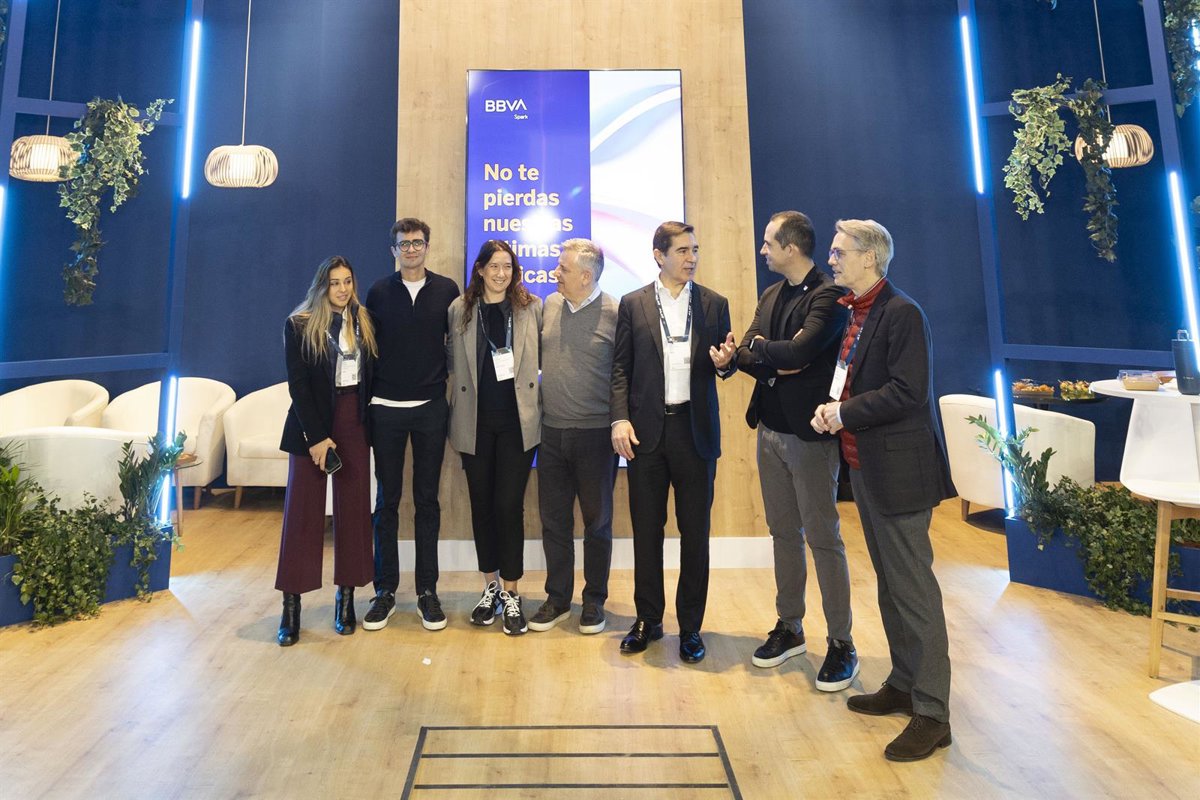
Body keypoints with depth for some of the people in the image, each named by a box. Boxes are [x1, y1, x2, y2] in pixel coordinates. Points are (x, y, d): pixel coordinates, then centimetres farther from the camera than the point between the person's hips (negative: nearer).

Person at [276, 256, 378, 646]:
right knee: (303, 511, 0)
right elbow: (297, 384, -6)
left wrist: (368, 421, -2)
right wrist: (316, 436, -12)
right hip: (313, 423, -3)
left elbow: (370, 375, 8)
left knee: (353, 509, 4)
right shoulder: (299, 325, -1)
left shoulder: (363, 321, 8)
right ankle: (291, 606, 8)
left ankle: (346, 597, 14)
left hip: (354, 423, 3)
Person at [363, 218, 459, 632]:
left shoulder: (446, 290, 3)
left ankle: (427, 590, 16)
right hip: (386, 408, 1)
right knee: (387, 499, 7)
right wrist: (367, 397, 3)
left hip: (431, 408, 0)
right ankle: (385, 589, 18)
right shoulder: (379, 291, 4)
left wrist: (450, 385, 1)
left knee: (427, 499, 6)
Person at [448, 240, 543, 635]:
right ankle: (490, 587, 27)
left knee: (509, 505, -2)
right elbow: (454, 362, 9)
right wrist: (456, 414, 6)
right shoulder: (460, 310, 5)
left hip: (517, 420, -2)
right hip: (476, 421, 2)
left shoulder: (531, 308, 2)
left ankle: (511, 594, 13)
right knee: (481, 505, 10)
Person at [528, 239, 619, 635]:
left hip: (596, 434, -4)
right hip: (551, 433, 5)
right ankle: (557, 598, 27)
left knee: (597, 520, 10)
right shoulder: (549, 305, 7)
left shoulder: (615, 313, -8)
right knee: (554, 519, 12)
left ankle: (594, 600, 26)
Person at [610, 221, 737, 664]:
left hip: (695, 430, 0)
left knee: (695, 531, 7)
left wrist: (725, 362, -14)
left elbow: (724, 363, 10)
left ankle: (690, 626, 22)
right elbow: (621, 367, 3)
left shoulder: (714, 304, 7)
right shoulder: (633, 304, 5)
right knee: (646, 529, 8)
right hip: (646, 430, 0)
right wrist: (620, 418, -8)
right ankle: (648, 619, 26)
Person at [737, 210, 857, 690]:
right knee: (784, 534, 15)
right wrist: (780, 359, -14)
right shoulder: (771, 296, 12)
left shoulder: (829, 295, -12)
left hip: (809, 432, -7)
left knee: (823, 538, 1)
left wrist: (763, 347, -7)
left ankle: (841, 644, 15)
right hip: (771, 429, 7)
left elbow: (799, 352, -25)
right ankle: (789, 628, 29)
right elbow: (745, 356, 5)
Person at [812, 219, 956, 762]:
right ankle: (903, 686, 33)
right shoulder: (851, 313, 12)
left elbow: (907, 391, -21)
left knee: (913, 589, -1)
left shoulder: (902, 313, -14)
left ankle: (932, 714, 11)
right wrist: (830, 406, -1)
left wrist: (846, 413, -18)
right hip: (864, 467, 9)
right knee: (889, 585, 18)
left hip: (898, 470, -9)